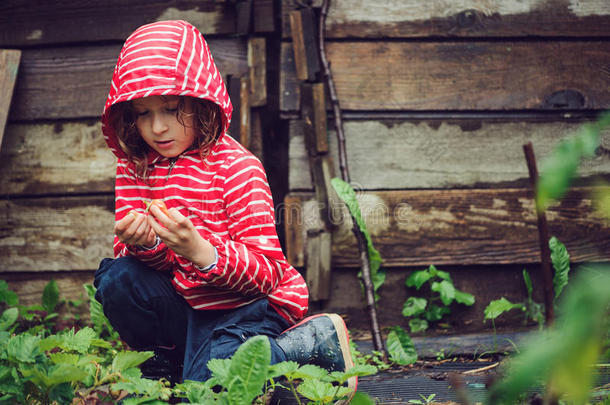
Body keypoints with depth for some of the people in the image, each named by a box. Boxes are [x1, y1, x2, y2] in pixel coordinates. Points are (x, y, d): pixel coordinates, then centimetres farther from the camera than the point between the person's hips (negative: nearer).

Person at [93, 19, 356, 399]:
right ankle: (167, 365, 3)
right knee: (115, 279, -18)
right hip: (184, 303, 5)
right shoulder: (135, 165, 0)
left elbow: (268, 271, -20)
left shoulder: (237, 167, -16)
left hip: (246, 304, -5)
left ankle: (319, 340, -4)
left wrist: (201, 252, -37)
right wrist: (144, 244, -25)